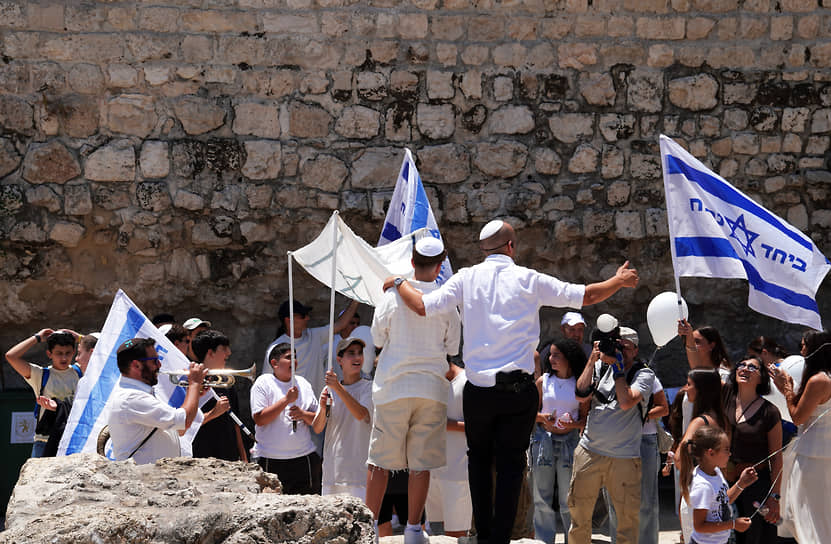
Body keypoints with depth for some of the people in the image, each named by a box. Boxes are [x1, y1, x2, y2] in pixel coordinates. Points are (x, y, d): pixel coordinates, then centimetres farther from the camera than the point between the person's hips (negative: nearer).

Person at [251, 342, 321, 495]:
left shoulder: (303, 383, 13)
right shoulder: (263, 383, 0)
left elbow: (318, 420, 14)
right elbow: (259, 419, -11)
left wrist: (303, 414, -7)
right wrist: (286, 400, -14)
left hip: (304, 459, 4)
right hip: (271, 460, -4)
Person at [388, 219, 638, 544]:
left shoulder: (466, 279, 0)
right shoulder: (528, 280, -2)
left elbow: (423, 306, -5)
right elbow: (586, 297, 1)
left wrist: (398, 284, 15)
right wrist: (619, 281, 19)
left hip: (478, 391, 2)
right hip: (518, 389, -2)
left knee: (479, 458, 18)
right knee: (510, 463, 4)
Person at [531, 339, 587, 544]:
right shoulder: (543, 381, 6)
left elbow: (585, 418, 5)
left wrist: (573, 424, -15)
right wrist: (542, 418, -11)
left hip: (569, 441, -2)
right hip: (544, 439, 2)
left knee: (568, 500, -2)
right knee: (542, 498, 3)